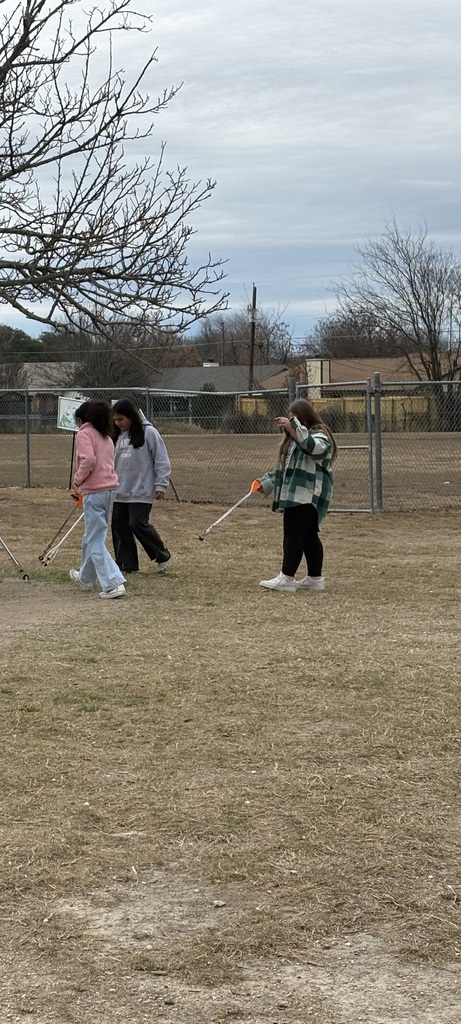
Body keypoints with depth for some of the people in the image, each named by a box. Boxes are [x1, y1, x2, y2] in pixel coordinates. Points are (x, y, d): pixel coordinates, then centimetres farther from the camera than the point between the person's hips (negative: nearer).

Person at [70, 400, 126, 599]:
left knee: (95, 541, -4)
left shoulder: (84, 434, -6)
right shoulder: (106, 436, 18)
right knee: (92, 536, 23)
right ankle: (86, 577, 39)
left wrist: (77, 480, -6)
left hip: (94, 491, -8)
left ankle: (113, 584, -13)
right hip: (110, 487, 8)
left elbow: (88, 460, -21)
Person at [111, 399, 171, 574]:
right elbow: (112, 462, 18)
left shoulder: (148, 432, -8)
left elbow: (161, 460, -7)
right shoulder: (118, 435, 11)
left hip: (141, 492, -7)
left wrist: (160, 485, -11)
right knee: (119, 525, 5)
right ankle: (126, 563, 14)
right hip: (120, 492, 7)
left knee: (138, 524, -11)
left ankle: (162, 555, 9)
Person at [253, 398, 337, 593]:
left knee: (292, 534, -12)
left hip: (309, 496, -9)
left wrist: (294, 428, -37)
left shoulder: (320, 435, -7)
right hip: (295, 495, 9)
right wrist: (266, 482, 20)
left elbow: (314, 447, -32)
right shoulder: (293, 439, 22)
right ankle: (315, 578, 15)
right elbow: (284, 468, 28)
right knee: (308, 536, 11)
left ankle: (286, 578, -11)